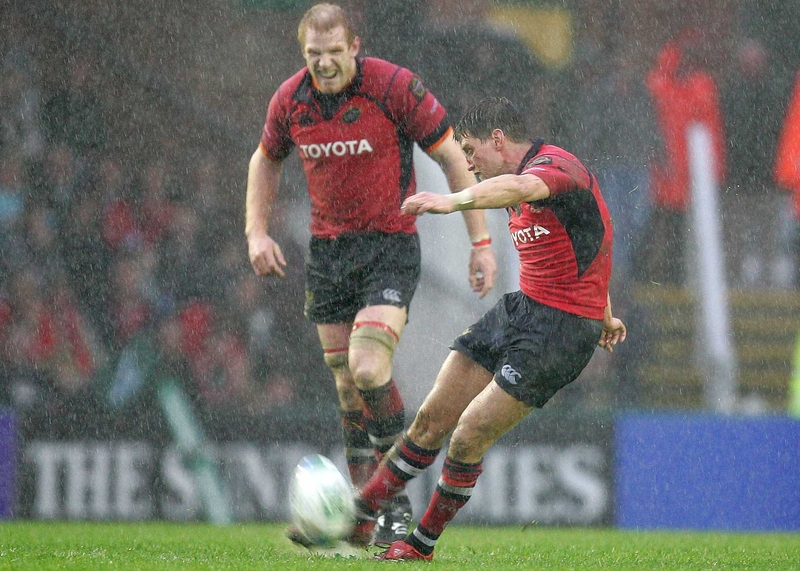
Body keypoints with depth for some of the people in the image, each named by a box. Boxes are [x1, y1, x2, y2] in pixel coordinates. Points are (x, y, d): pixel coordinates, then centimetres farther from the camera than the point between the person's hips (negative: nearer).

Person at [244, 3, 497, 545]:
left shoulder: (395, 87, -14)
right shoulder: (290, 99, -1)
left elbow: (452, 156, -7)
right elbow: (266, 159, 19)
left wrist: (481, 242, -8)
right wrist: (257, 232, 6)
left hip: (390, 247, -5)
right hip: (326, 251, 5)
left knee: (367, 369, -21)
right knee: (348, 388, 5)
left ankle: (396, 501, -7)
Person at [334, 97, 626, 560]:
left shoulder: (556, 165, -18)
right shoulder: (521, 187, 15)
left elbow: (519, 187, -44)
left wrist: (455, 201, -61)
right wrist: (603, 312, 40)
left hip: (564, 328, -9)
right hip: (521, 308, 10)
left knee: (468, 438, -9)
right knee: (432, 420, 6)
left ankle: (423, 543, 11)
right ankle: (361, 514, 17)